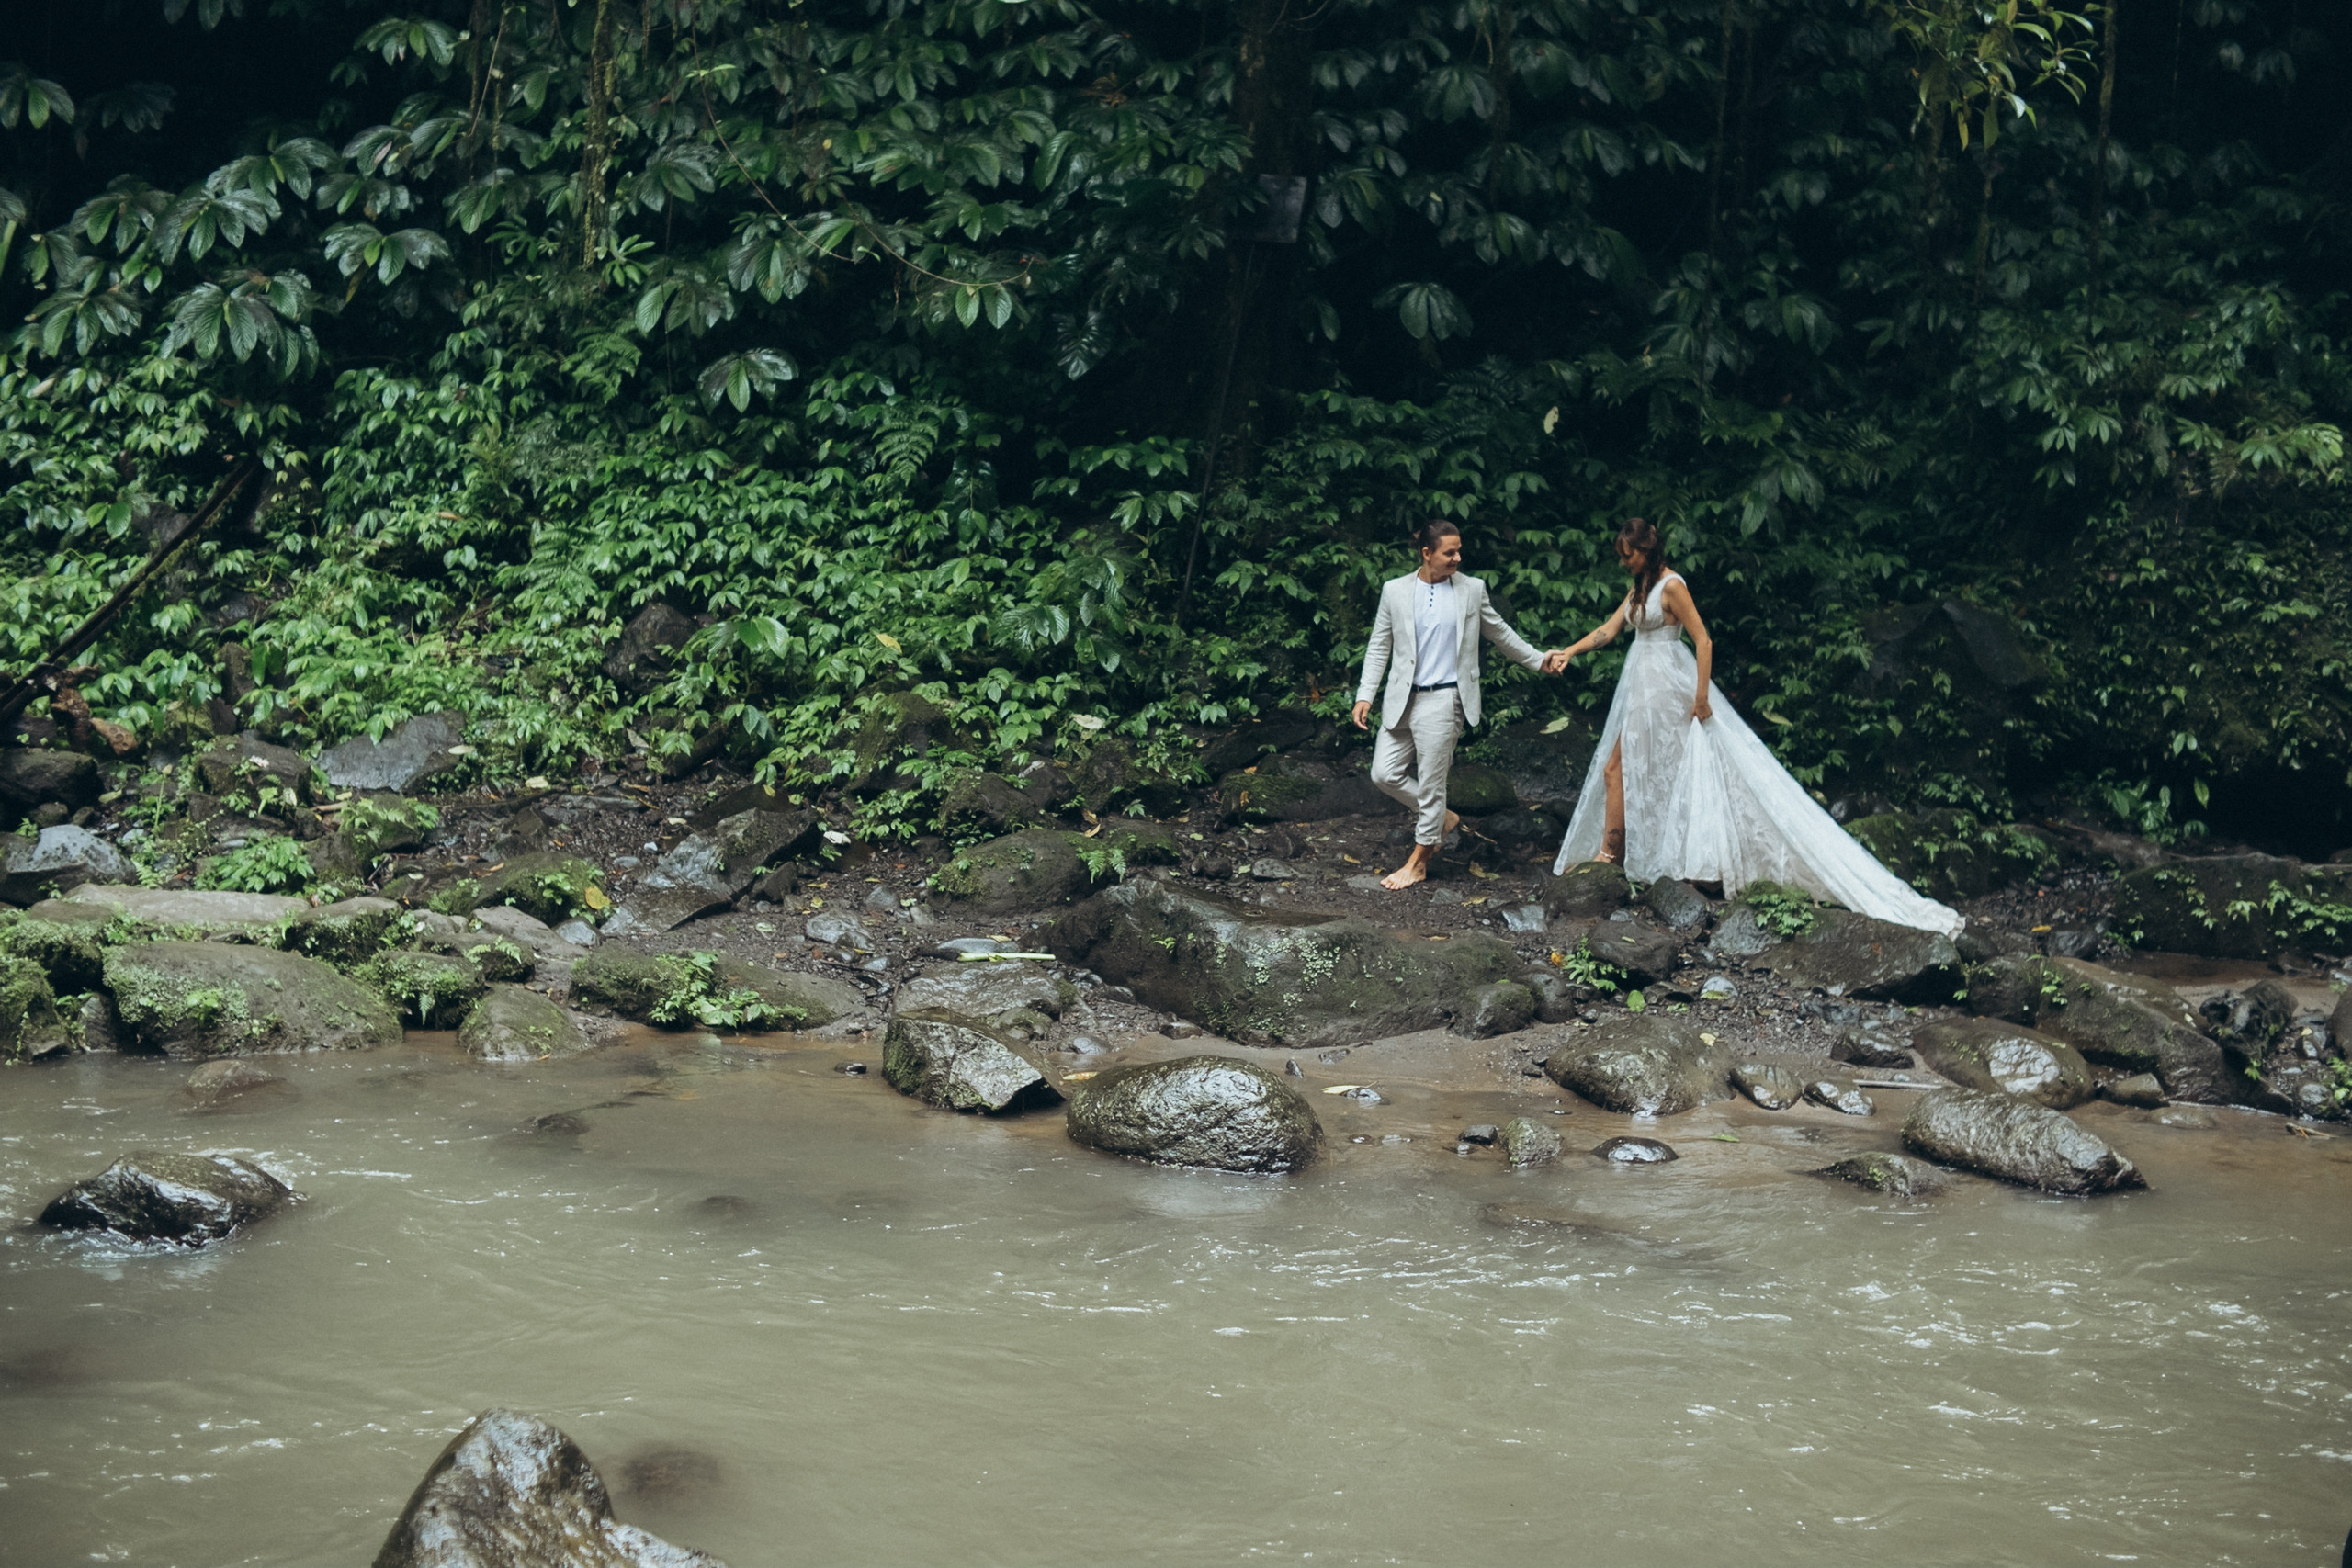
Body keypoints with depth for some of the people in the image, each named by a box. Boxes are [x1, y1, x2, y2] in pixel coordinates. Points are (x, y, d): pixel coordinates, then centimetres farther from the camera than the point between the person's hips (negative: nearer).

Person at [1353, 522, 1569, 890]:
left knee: (1430, 783, 0)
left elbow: (1500, 633, 15)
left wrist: (1539, 660, 15)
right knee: (1385, 773, 2)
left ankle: (1418, 862, 14)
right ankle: (1440, 818, 26)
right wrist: (1365, 695, 1)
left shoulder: (1471, 589, 1)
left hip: (1443, 700, -3)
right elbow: (1379, 646, 7)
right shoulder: (1395, 590, 3)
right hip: (1401, 700, 3)